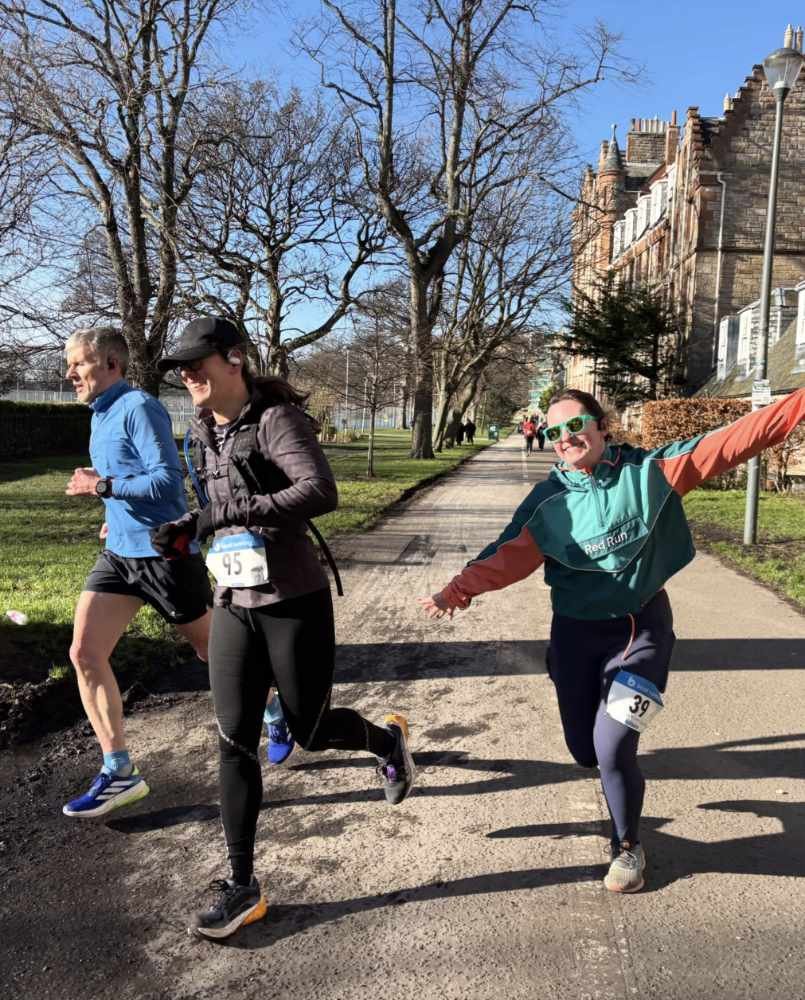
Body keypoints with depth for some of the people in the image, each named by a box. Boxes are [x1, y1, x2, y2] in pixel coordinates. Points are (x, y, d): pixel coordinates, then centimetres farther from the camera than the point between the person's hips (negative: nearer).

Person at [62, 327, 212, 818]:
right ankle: (119, 773, 6)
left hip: (165, 554, -8)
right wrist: (118, 514, 15)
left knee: (215, 652, 8)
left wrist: (103, 487, -19)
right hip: (118, 554, 8)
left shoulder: (139, 408, -15)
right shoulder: (101, 415, 13)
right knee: (84, 654, -3)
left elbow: (168, 480, -23)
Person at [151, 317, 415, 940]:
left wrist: (223, 515, -32)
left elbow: (321, 492, -30)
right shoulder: (207, 433, 8)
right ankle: (242, 887, 16)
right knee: (234, 742, 4)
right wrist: (189, 531, 2)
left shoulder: (276, 419, -14)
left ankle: (388, 738, 42)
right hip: (233, 606, 6)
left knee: (311, 733, 9)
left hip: (295, 605, -6)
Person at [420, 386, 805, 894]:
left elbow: (730, 442, -12)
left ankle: (629, 847, 20)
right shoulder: (548, 502, -7)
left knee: (613, 747, -9)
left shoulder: (650, 470, -10)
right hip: (577, 633, 2)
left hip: (643, 626, -2)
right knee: (585, 750, 9)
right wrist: (457, 591, -32)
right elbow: (509, 557, -17)